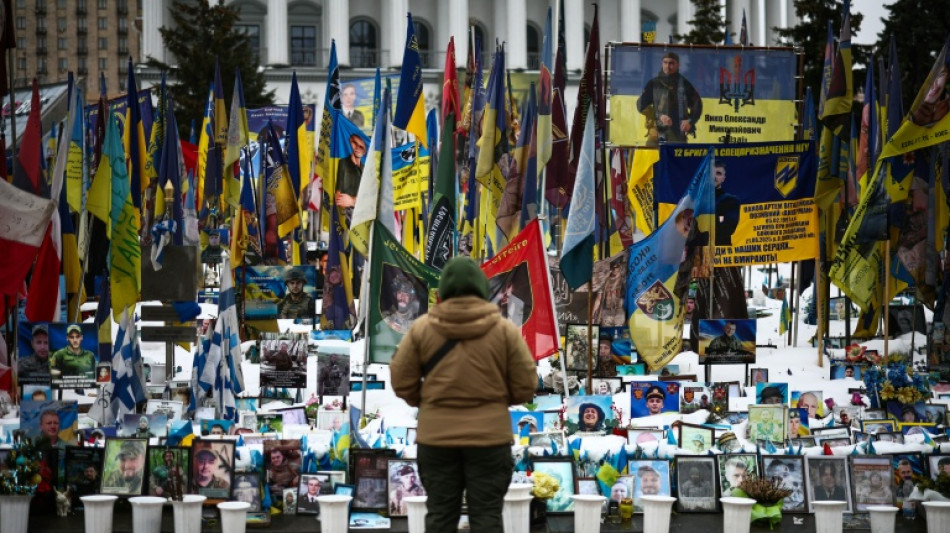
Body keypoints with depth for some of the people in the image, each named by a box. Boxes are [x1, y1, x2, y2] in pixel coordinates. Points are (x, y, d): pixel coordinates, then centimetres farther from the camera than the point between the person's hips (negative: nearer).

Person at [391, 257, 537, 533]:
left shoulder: (421, 327, -2)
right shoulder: (504, 329, -4)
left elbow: (402, 382, 1)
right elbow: (525, 386, -2)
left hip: (436, 436, 1)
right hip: (489, 436, -1)